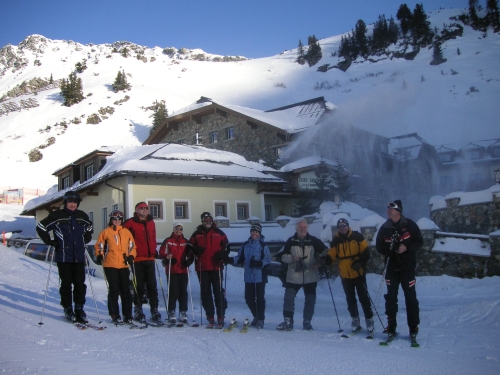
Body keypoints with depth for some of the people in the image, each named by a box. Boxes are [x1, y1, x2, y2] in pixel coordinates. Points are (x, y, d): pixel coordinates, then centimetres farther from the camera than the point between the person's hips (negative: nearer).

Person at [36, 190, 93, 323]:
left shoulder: (82, 216, 9)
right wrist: (50, 242, -3)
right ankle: (68, 309, 14)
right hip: (63, 256, -3)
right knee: (66, 283, 3)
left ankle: (79, 308, 12)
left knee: (80, 283, 2)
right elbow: (41, 227, 3)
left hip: (79, 257, 3)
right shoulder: (57, 216, -3)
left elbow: (89, 228, 28)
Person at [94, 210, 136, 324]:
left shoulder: (127, 232, 11)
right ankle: (115, 315, 9)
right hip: (110, 265, -2)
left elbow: (132, 247, 16)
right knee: (114, 290, 0)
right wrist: (99, 256, -8)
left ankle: (127, 316, 10)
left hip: (124, 265, 2)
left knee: (125, 291, 4)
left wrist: (131, 257, 1)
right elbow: (98, 246, 8)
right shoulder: (106, 232, 5)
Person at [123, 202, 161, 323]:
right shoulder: (131, 223, -3)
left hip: (150, 258, 4)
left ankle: (154, 310, 7)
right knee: (139, 286, 1)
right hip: (138, 259, -4)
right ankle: (138, 310, 11)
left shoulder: (151, 222, 13)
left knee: (152, 285, 3)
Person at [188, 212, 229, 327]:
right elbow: (190, 247, 12)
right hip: (202, 268, 2)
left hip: (216, 267, -1)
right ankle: (210, 316, 11)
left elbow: (226, 246, 11)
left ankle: (221, 316, 4)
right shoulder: (196, 234, 12)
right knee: (205, 292, 3)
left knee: (218, 291, -3)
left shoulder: (219, 233, 9)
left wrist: (222, 254, -9)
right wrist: (196, 250, -10)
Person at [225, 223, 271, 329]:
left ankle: (260, 319, 13)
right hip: (249, 277, 5)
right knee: (249, 298, 9)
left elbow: (268, 259, -9)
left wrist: (260, 263, -26)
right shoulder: (245, 245, 10)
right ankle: (257, 316, 30)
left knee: (260, 298, 0)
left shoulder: (263, 246, -4)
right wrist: (230, 260, -4)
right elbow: (240, 259, 11)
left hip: (260, 277, -4)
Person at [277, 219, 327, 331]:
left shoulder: (313, 241, 1)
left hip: (310, 276, 1)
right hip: (294, 276, -1)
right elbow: (283, 256, 4)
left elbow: (325, 251, 12)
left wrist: (319, 262, -1)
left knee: (310, 299, 6)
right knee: (288, 297, -8)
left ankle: (307, 321, 20)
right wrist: (292, 258, -15)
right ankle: (288, 322, -1)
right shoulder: (291, 241, 2)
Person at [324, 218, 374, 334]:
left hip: (358, 273, -3)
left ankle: (369, 320, 11)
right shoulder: (336, 241, 4)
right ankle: (355, 320, 24)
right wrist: (327, 260, -19)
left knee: (363, 297, 0)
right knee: (350, 299, 12)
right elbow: (332, 255, 3)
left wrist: (361, 262, -20)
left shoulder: (357, 236, -4)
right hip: (345, 275, 3)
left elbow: (366, 252, -5)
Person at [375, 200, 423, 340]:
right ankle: (391, 326, 12)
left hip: (407, 266, -3)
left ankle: (413, 327, 10)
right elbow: (379, 246, 9)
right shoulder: (384, 228, 5)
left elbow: (419, 242, -1)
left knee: (410, 297, 1)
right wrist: (389, 250, -12)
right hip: (392, 267, 3)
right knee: (391, 297, 4)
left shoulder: (409, 225, -4)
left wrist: (407, 247, -18)